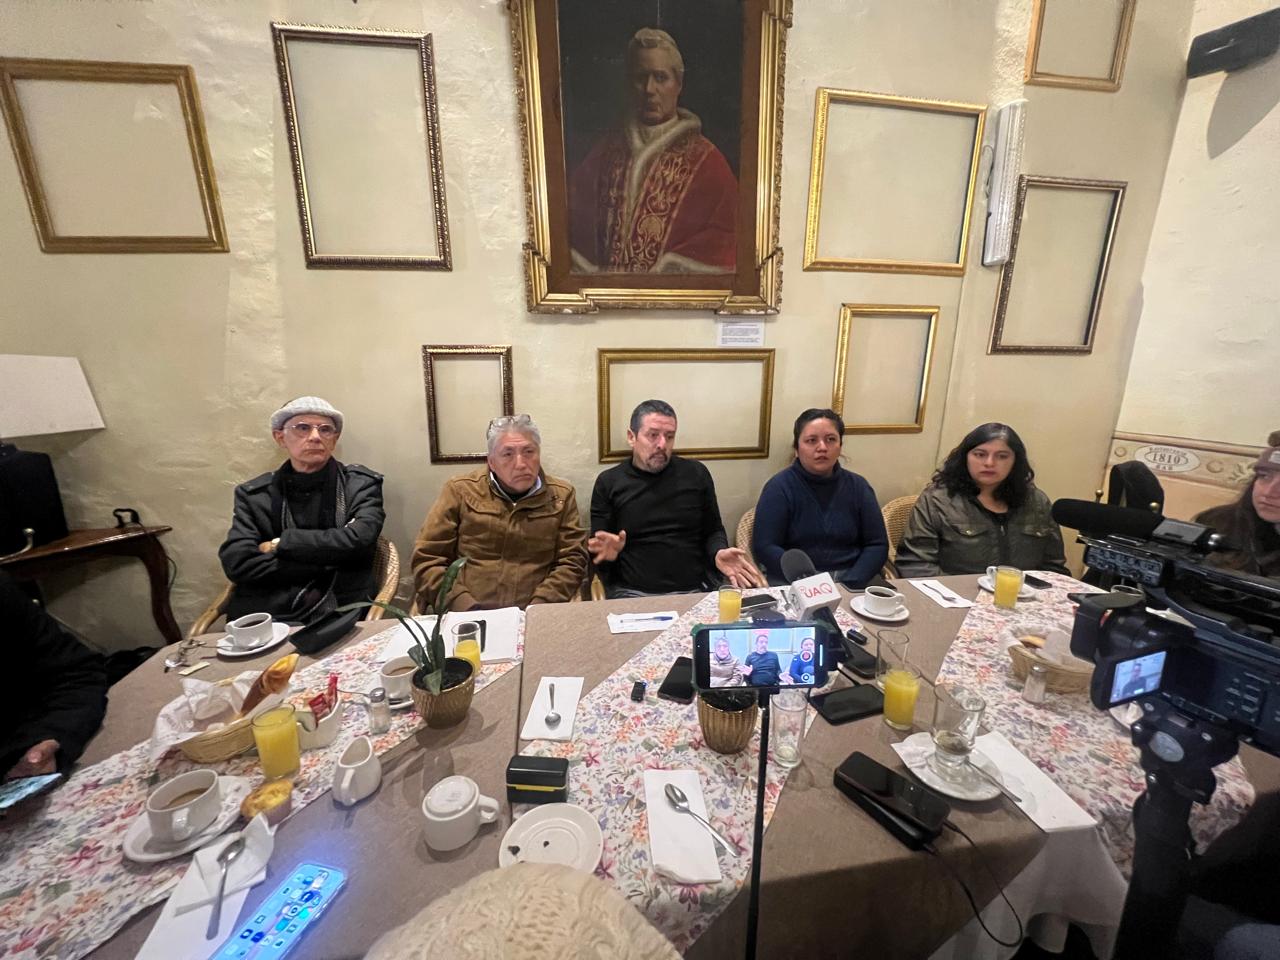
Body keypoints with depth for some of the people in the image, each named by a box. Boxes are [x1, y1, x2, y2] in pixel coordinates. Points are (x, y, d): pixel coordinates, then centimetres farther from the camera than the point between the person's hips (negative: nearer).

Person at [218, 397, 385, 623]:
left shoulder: (361, 484, 4)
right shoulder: (254, 495, 10)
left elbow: (358, 541, -12)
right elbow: (237, 564, -3)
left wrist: (279, 544, -5)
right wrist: (329, 562, -10)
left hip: (339, 618, -2)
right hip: (265, 619, 2)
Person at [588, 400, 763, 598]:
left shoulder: (696, 474, 6)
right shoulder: (609, 483, 2)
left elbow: (713, 530, 13)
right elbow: (597, 554, 4)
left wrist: (718, 553, -9)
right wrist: (608, 554, -20)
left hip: (697, 590, 2)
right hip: (633, 593, -1)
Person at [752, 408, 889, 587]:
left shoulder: (858, 486, 8)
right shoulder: (779, 487, -3)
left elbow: (877, 544, 7)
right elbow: (764, 547, -10)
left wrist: (850, 583, -10)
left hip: (851, 578, 2)